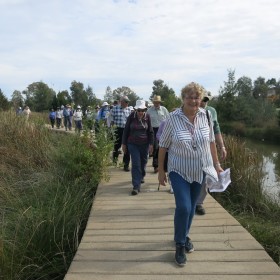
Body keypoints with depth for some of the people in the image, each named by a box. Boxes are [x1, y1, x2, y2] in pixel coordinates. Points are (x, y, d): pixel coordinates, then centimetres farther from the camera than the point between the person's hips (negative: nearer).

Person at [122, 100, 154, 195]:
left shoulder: (147, 117, -4)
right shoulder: (131, 116, -6)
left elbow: (150, 132, 0)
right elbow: (126, 130, 0)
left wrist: (151, 144, -4)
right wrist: (124, 143, 1)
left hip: (144, 144, 2)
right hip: (133, 144, -1)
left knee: (143, 162, 15)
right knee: (135, 164, -7)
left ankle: (141, 177, 43)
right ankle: (136, 186, -6)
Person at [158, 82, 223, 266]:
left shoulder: (205, 116, -5)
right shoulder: (173, 118, -13)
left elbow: (211, 141, 6)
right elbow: (163, 146, -6)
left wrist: (216, 164, 9)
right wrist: (161, 171, -3)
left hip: (200, 171, 3)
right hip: (179, 171, -3)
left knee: (192, 207, 15)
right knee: (183, 207, -11)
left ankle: (185, 235, 40)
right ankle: (180, 244, 12)